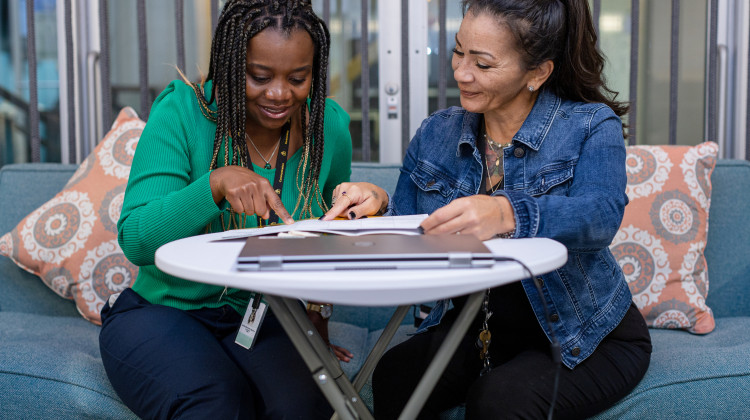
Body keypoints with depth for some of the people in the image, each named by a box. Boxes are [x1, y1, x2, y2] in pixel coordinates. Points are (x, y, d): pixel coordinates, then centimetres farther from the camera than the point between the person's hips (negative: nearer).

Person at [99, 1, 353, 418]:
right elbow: (135, 241, -19)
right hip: (163, 313, -2)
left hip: (265, 321, 2)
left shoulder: (329, 126, -2)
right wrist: (215, 184, -34)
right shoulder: (182, 110, -12)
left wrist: (317, 326, 15)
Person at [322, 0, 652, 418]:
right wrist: (379, 205, -17)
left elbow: (600, 215, -30)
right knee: (394, 376, -24)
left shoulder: (591, 126, -9)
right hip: (479, 329, 4)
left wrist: (508, 213, -49)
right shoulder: (437, 133, 5)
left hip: (583, 338, -3)